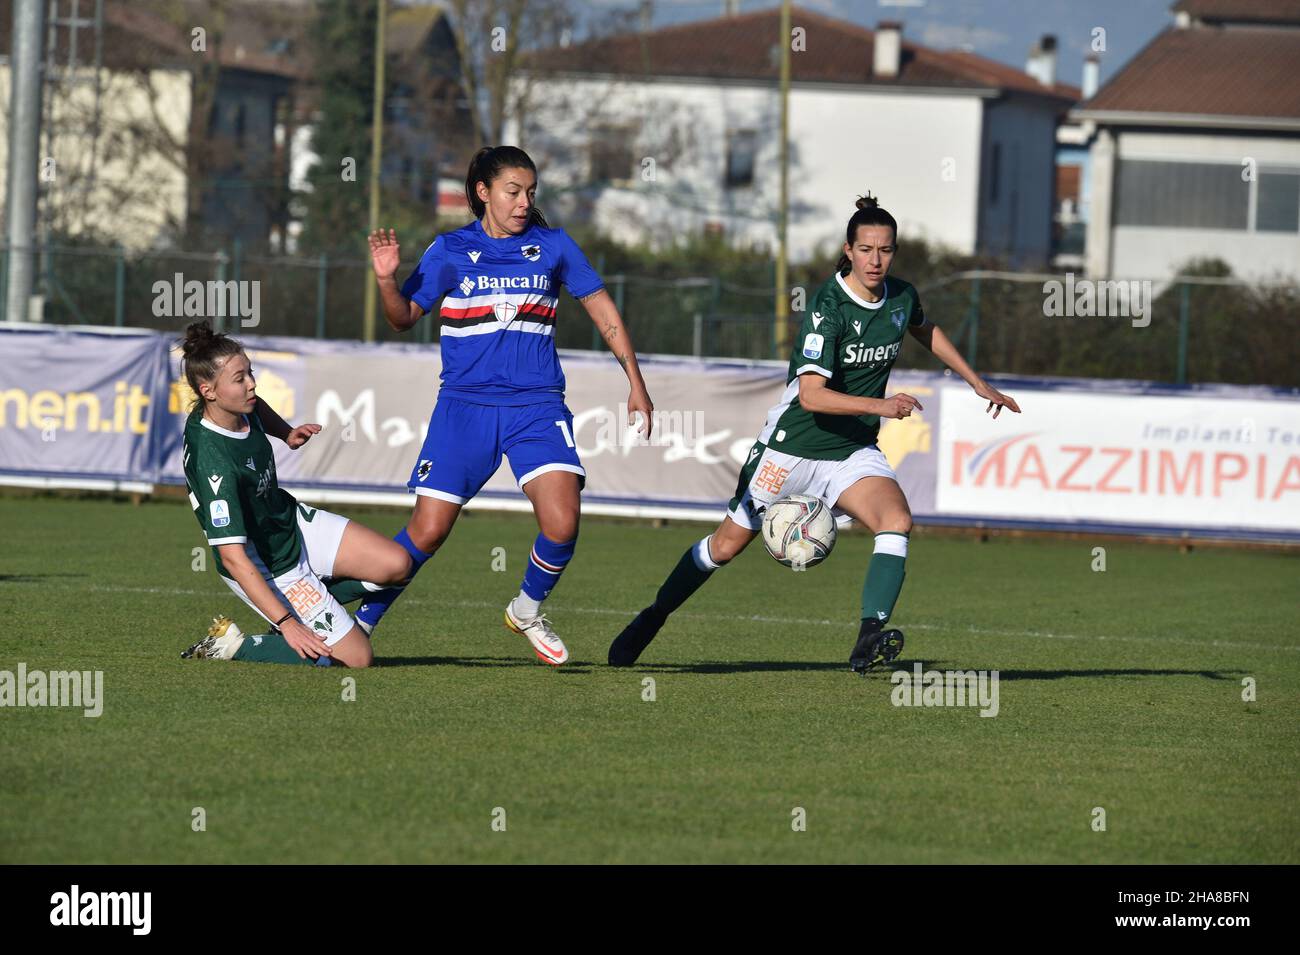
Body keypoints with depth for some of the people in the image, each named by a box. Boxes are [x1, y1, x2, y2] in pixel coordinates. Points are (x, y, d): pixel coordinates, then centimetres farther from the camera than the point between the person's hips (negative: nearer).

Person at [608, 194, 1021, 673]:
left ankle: (868, 641, -35)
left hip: (853, 451, 5)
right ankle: (650, 620, 29)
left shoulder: (901, 297, -2)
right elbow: (810, 395, -30)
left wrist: (979, 384, 28)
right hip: (793, 444, -5)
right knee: (728, 544, 6)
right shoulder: (830, 307, -22)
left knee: (897, 521, -25)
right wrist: (880, 406, -39)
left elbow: (926, 332, 25)